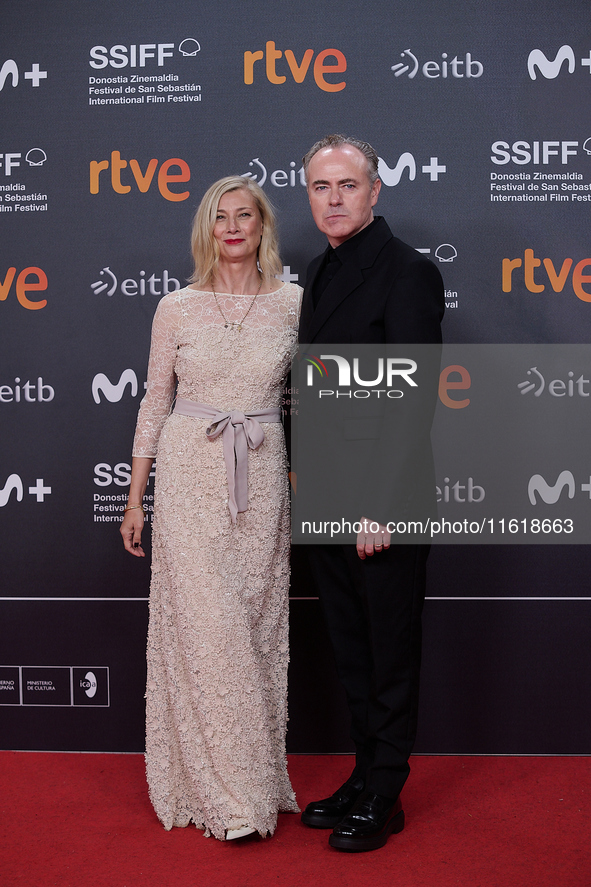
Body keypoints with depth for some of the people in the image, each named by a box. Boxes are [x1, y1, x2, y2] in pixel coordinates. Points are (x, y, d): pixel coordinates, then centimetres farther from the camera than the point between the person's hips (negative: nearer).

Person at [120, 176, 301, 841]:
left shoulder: (293, 304, 4)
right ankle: (219, 791, 10)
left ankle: (257, 777, 23)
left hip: (261, 478, 1)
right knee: (204, 624, -3)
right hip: (191, 472, -1)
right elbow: (155, 403, 6)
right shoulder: (177, 308, 2)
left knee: (258, 624, 7)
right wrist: (135, 498, 6)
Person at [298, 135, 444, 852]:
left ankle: (384, 798, 23)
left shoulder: (408, 272, -12)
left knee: (390, 654, 7)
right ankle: (364, 776, 33)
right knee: (350, 650, 17)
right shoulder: (316, 275, 14)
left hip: (384, 502, -8)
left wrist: (382, 502, -20)